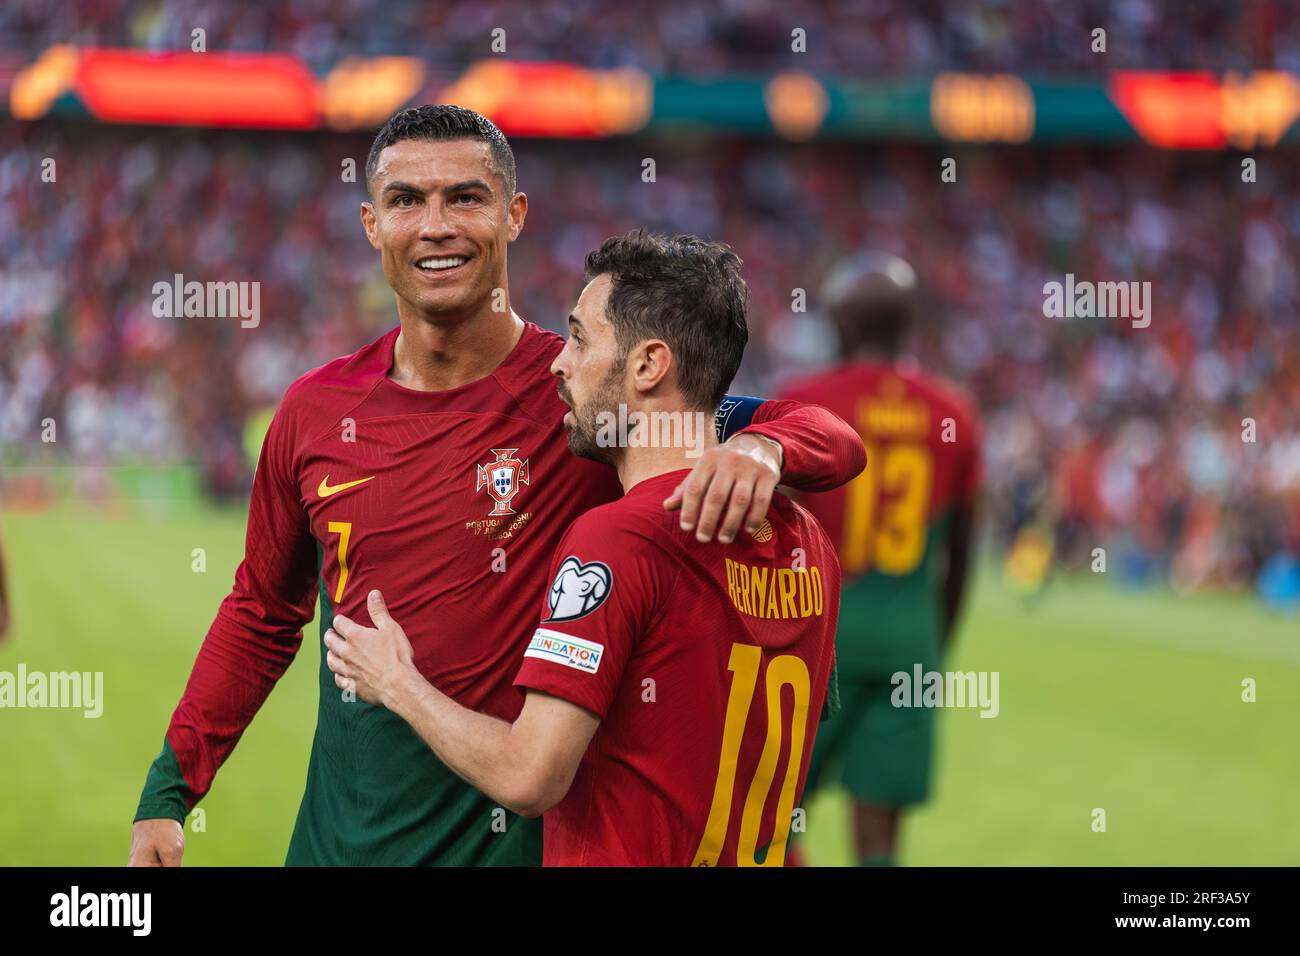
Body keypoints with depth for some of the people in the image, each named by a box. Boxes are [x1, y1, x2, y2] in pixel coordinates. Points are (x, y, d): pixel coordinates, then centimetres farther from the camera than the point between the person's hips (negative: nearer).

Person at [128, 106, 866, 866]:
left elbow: (830, 439, -9)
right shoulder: (316, 410, 2)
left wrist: (757, 445, -32)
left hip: (516, 832, -4)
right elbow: (262, 615, 14)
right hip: (339, 832, 4)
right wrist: (169, 791, 9)